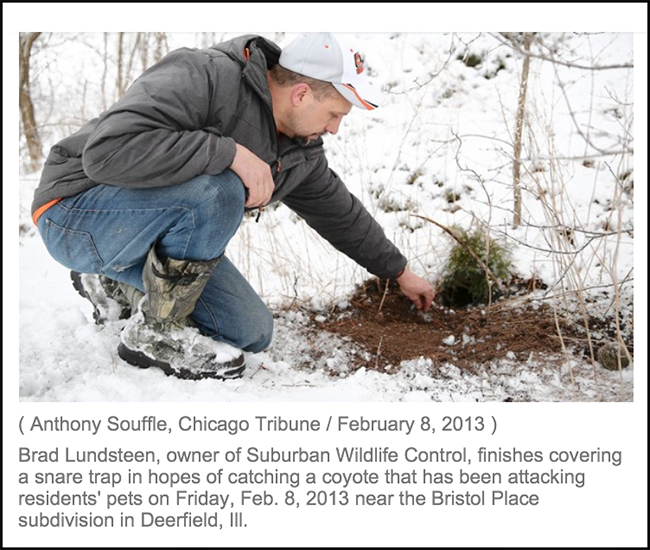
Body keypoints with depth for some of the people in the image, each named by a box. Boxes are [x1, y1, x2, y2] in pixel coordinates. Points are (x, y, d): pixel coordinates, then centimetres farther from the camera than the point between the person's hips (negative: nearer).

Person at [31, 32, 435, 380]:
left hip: (161, 235, 8)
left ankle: (116, 285, 16)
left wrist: (400, 273, 23)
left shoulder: (301, 152, 0)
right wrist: (230, 152, -37)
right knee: (216, 190, -34)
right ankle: (153, 333, -13)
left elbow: (340, 212, 15)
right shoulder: (204, 77, -26)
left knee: (253, 335, 2)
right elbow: (107, 151, -38)